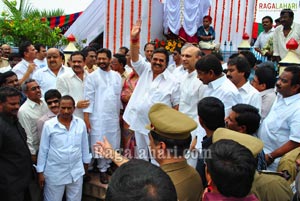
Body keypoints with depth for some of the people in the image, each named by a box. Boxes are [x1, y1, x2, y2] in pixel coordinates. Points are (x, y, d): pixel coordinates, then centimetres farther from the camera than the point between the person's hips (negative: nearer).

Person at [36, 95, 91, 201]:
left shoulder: (81, 123, -5)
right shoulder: (48, 125, -12)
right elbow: (43, 150, -5)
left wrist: (86, 163, 14)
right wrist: (40, 171, -1)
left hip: (76, 171, 2)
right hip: (55, 173, -2)